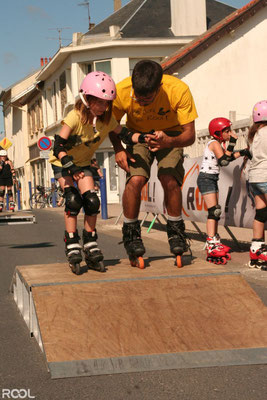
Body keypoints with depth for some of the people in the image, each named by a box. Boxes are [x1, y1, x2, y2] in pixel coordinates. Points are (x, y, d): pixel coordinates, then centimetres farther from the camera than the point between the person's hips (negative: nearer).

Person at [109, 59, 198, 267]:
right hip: (138, 134, 1)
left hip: (170, 134, -1)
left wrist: (169, 142, -49)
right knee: (135, 180, -21)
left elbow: (190, 134, -29)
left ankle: (176, 231, 2)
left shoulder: (179, 90, -33)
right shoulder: (121, 91, -28)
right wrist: (118, 148, -23)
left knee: (170, 181, -22)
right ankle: (131, 233, -1)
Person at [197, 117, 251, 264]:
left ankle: (215, 241, 23)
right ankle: (211, 244, -22)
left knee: (216, 211, 14)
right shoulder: (214, 143, -15)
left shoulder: (218, 144, 14)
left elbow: (227, 157, 21)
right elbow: (224, 161, -25)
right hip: (206, 178, -10)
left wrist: (241, 153, 7)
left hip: (212, 180, 10)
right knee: (213, 211, -17)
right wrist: (232, 143, -24)